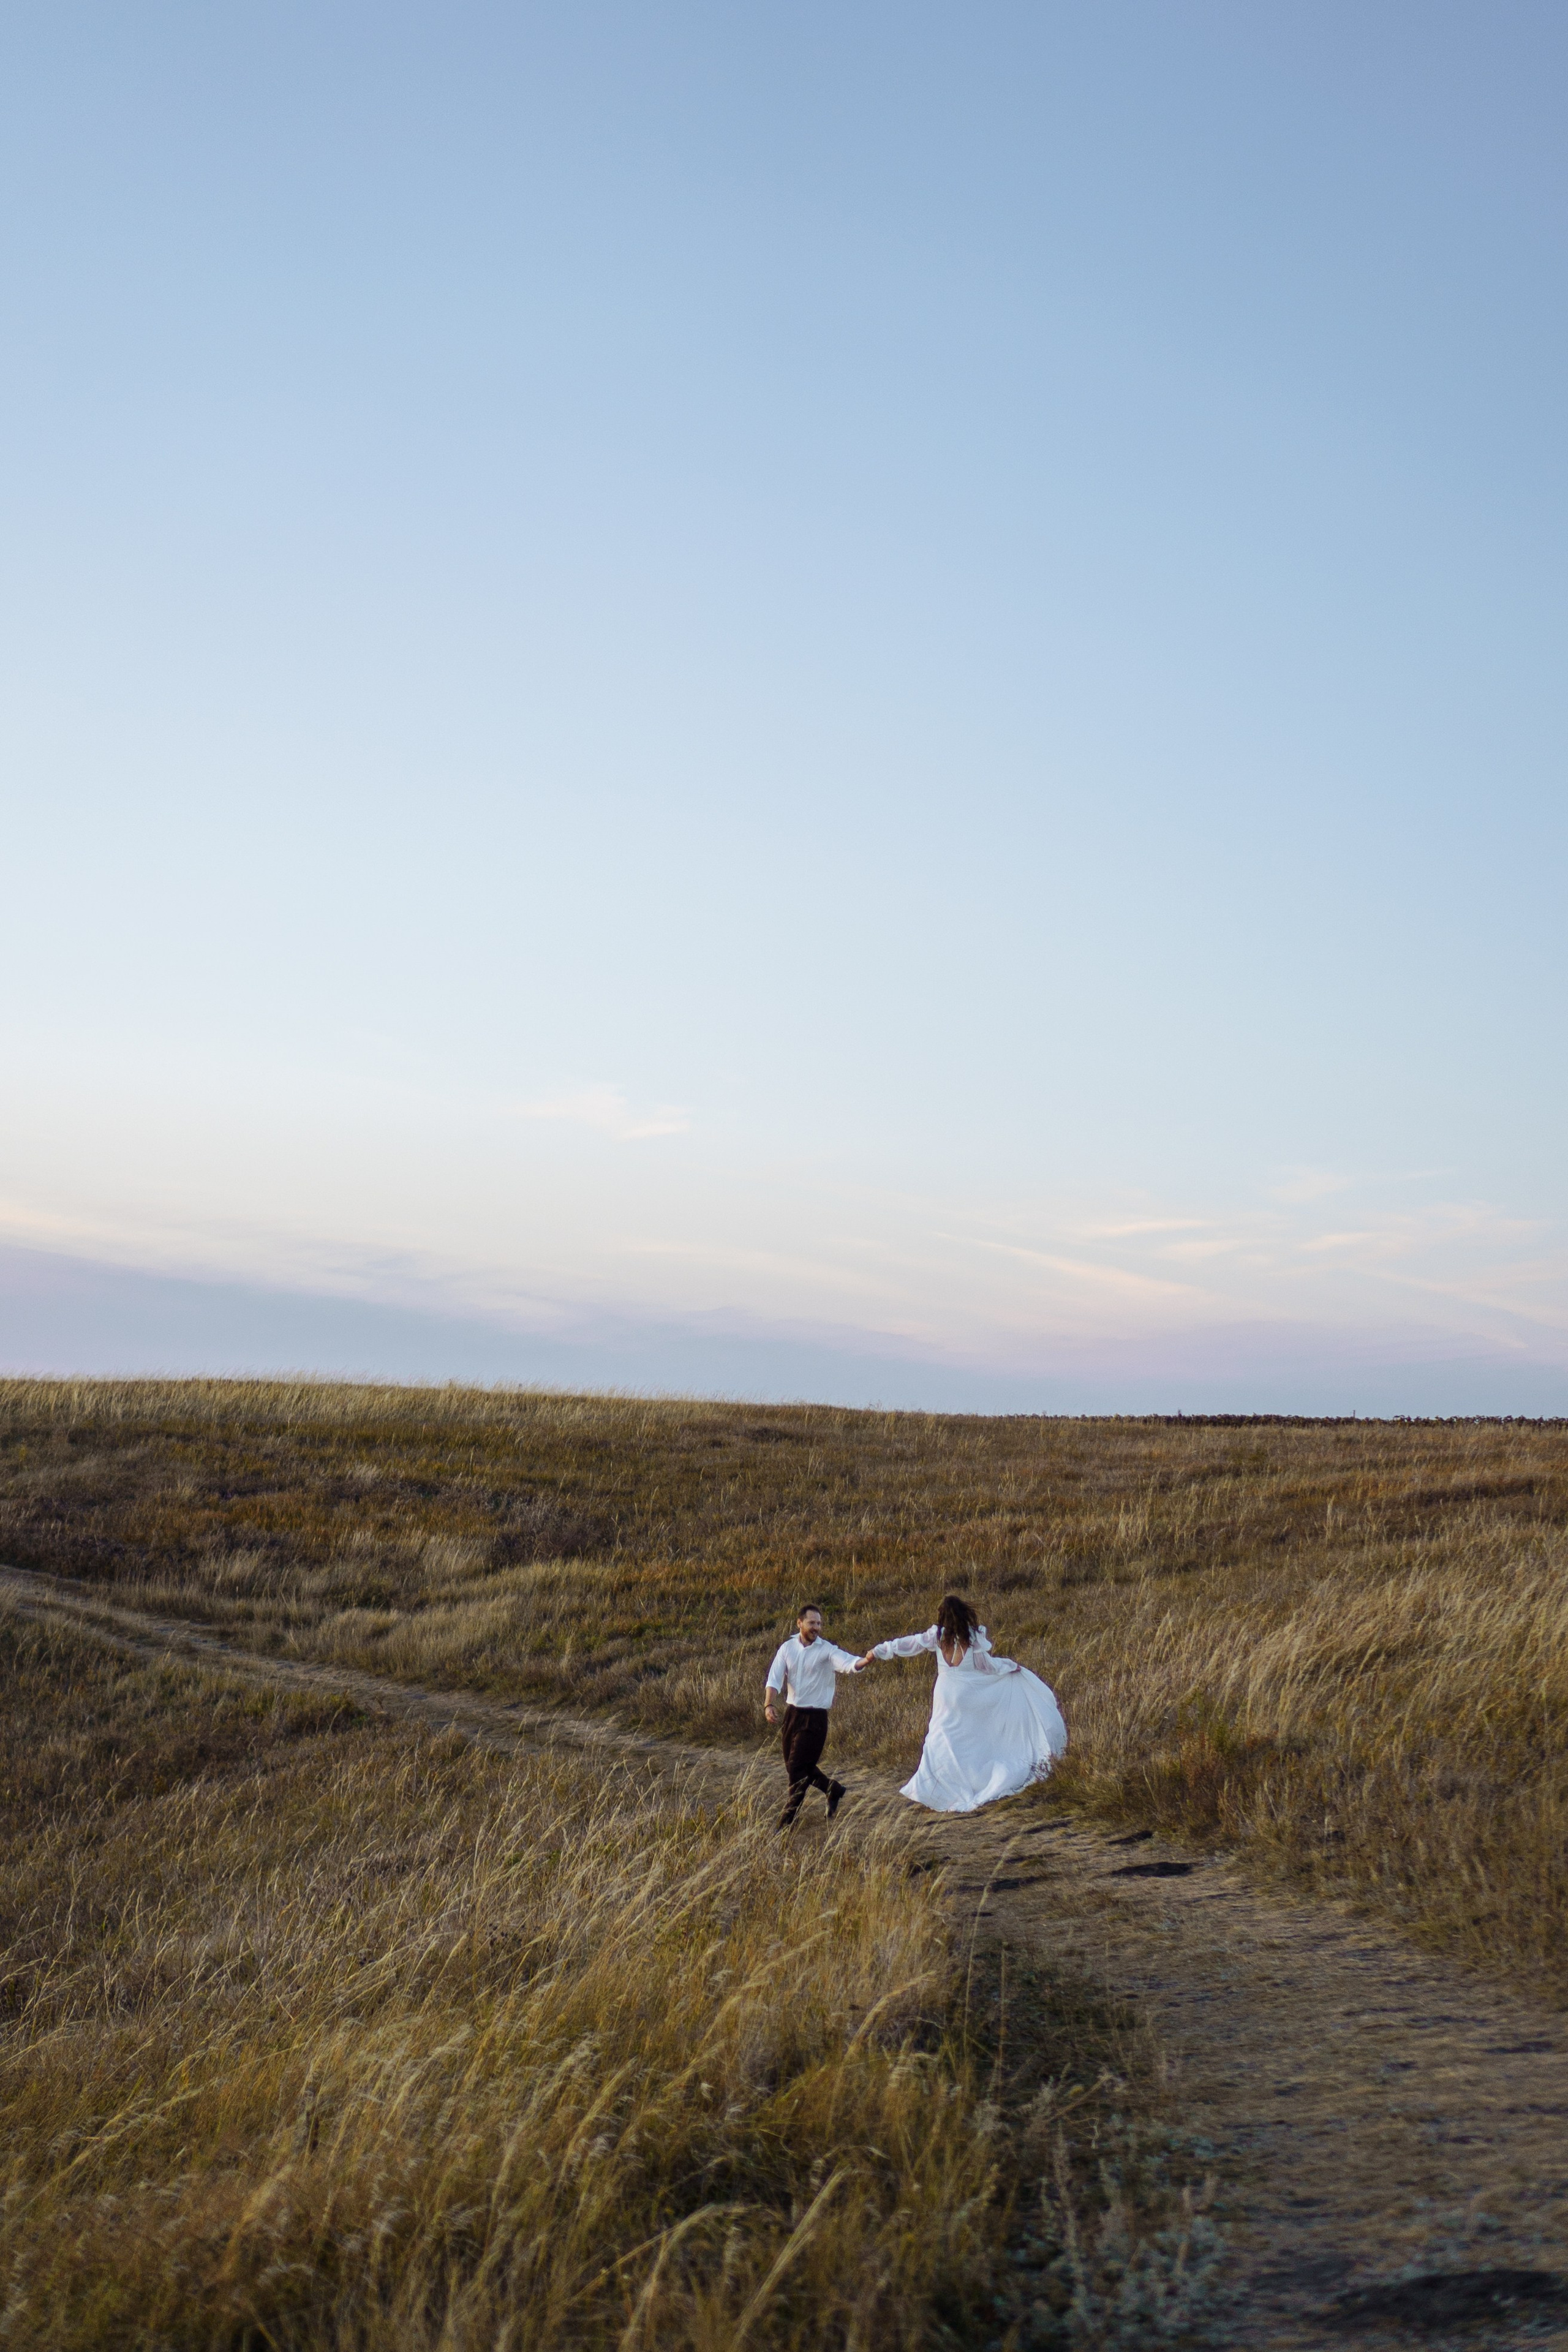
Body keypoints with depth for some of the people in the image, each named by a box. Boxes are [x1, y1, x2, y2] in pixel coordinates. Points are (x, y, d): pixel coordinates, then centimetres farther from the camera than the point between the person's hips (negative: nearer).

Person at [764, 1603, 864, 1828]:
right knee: (793, 1765, 16)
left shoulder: (827, 1650, -10)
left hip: (815, 1717, -5)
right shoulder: (787, 1648, 1)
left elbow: (846, 1663, -29)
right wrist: (769, 1704, -23)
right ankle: (834, 1790, 37)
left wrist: (863, 1662, -51)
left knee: (798, 1769, -7)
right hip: (792, 1713, 5)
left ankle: (787, 1822, 5)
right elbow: (774, 1678, -6)